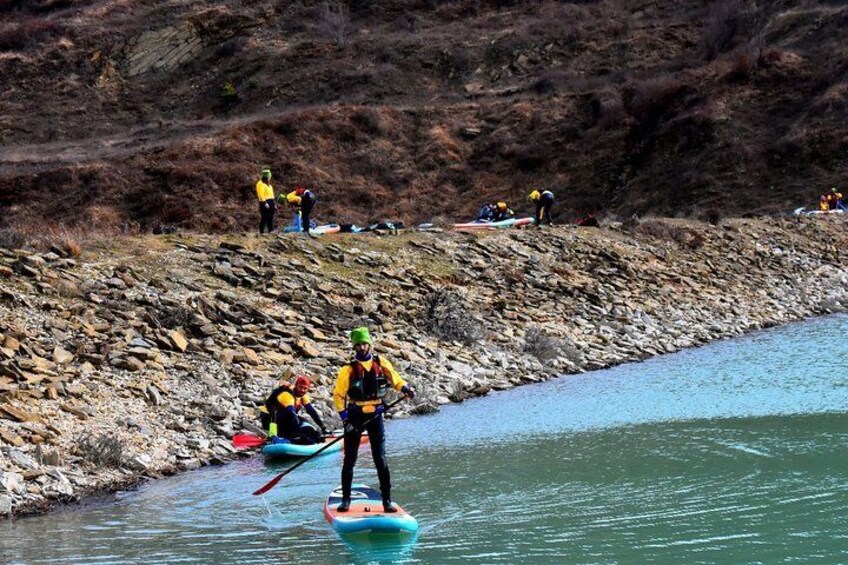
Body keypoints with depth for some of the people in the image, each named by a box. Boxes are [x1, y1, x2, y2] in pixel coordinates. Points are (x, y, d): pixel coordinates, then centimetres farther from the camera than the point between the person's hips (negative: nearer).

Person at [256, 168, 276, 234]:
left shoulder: (269, 184, 21)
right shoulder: (260, 184, -8)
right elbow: (261, 194, -16)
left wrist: (274, 204, 22)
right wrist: (265, 203, -23)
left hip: (271, 202, 9)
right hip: (264, 203, -9)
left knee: (270, 218, 8)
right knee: (264, 218, -9)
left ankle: (270, 231, 11)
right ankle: (261, 232, -5)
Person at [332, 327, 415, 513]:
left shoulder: (381, 364, 1)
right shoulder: (348, 370, -4)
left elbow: (395, 379, 10)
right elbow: (338, 395, -3)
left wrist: (405, 389, -12)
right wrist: (345, 417, -13)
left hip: (375, 416, 0)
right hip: (355, 416, 0)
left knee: (380, 460, -2)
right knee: (349, 460, 4)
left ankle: (387, 501, -1)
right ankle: (345, 500, 13)